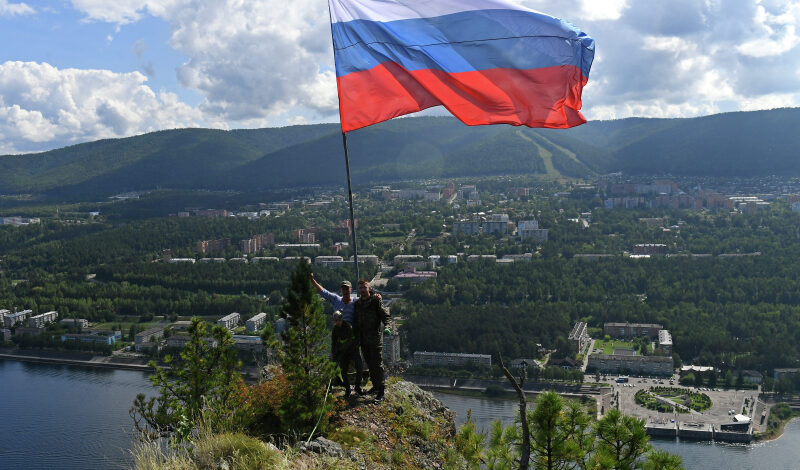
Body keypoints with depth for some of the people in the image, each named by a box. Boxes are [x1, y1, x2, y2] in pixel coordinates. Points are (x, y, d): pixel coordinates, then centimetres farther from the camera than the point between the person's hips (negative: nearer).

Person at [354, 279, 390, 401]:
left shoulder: (376, 300, -5)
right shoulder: (357, 304, 13)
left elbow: (385, 314, -11)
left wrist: (387, 325, -27)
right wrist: (357, 338, 16)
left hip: (375, 339, -6)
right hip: (363, 340, 6)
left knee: (377, 364, -5)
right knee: (369, 364, 14)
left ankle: (381, 390, -1)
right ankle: (375, 385, 27)